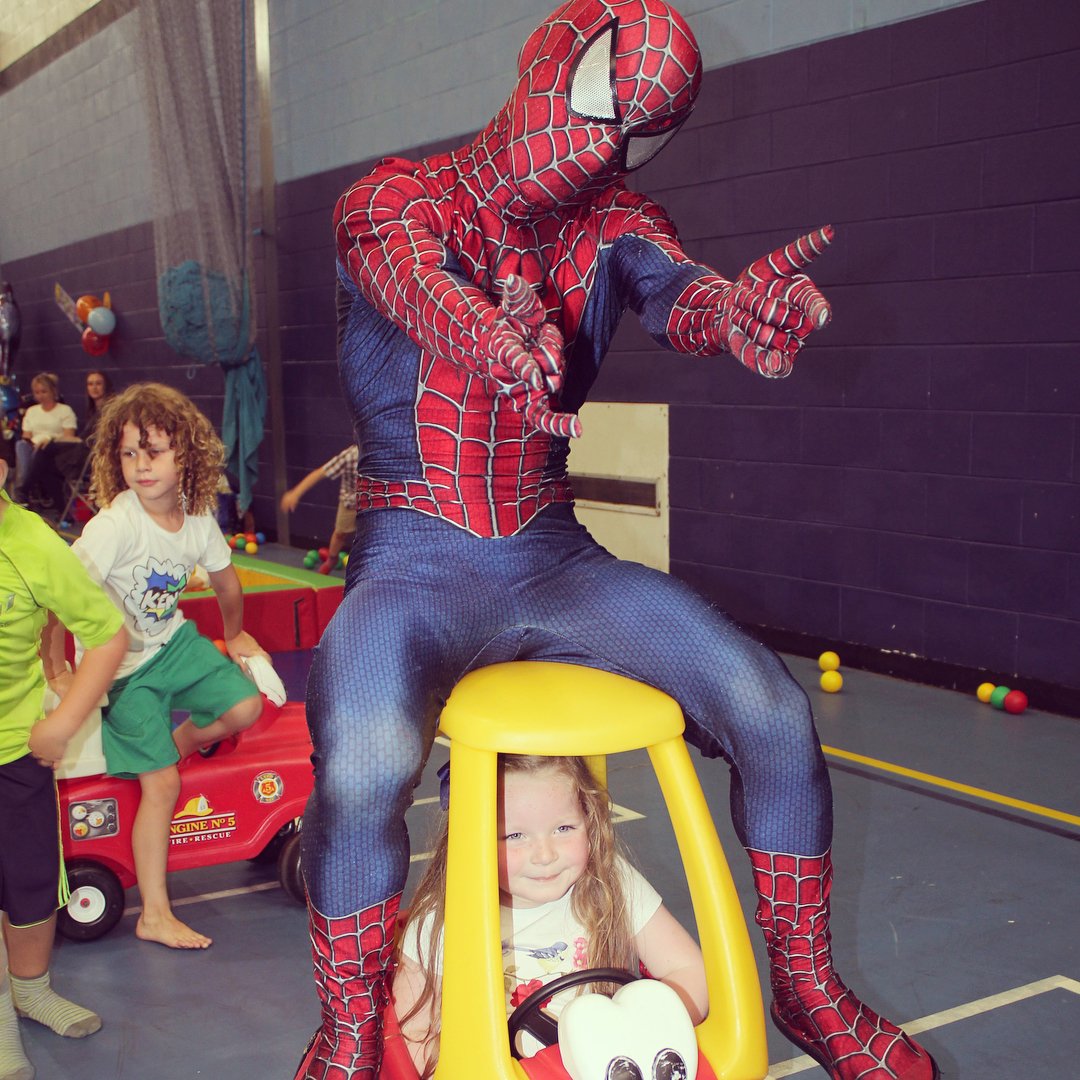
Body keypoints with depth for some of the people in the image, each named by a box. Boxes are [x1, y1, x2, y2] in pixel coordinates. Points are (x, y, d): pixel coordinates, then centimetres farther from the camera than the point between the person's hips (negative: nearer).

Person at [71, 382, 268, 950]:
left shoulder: (198, 519, -6)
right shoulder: (113, 524, -25)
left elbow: (226, 583, 14)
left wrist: (234, 635, 27)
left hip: (175, 643, 6)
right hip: (122, 668, -6)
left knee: (244, 707, -10)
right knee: (161, 785, -8)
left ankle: (180, 741, 22)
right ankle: (154, 914, 3)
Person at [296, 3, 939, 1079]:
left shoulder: (613, 222, 8)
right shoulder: (398, 194, -3)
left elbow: (672, 291, -15)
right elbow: (408, 269, -28)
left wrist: (733, 305, -41)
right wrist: (490, 339, -53)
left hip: (553, 557, 4)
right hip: (419, 563, -3)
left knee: (774, 709, -13)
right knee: (361, 764, -33)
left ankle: (807, 991, 10)